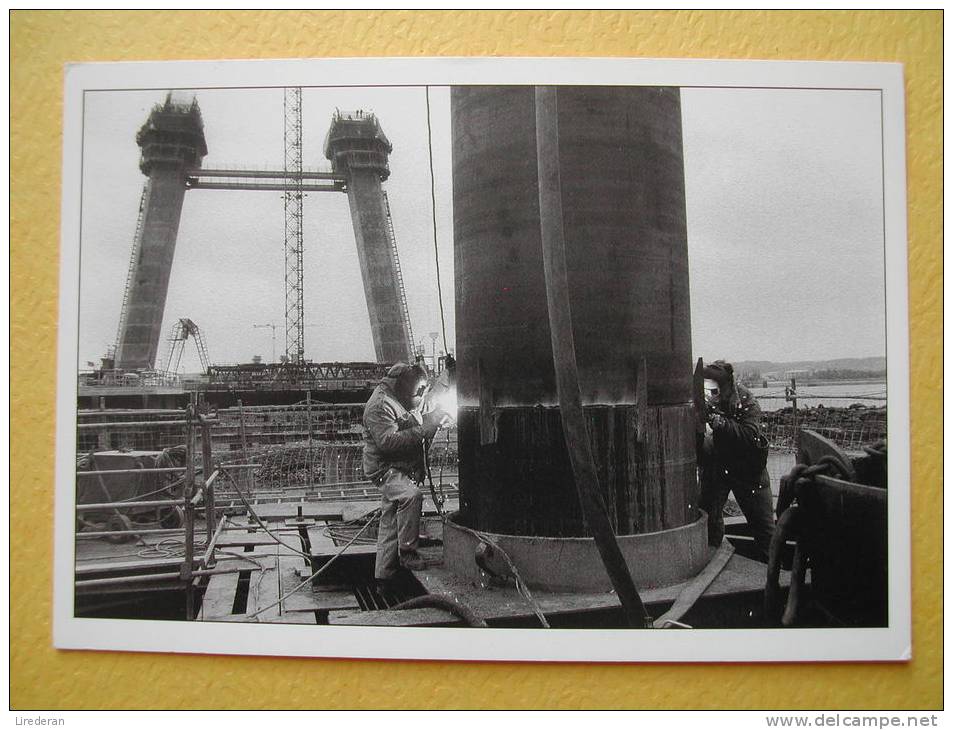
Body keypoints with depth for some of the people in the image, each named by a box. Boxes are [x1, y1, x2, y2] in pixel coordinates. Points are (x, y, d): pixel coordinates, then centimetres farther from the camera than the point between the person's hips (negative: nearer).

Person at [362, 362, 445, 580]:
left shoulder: (402, 401, 15)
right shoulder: (380, 405, -18)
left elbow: (414, 426, 28)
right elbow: (387, 441, -29)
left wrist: (432, 419, 7)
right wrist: (423, 430, -29)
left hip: (403, 470, 10)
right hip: (386, 469, -10)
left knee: (390, 523, 13)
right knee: (411, 495, -34)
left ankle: (384, 573, 21)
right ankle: (407, 552, -26)